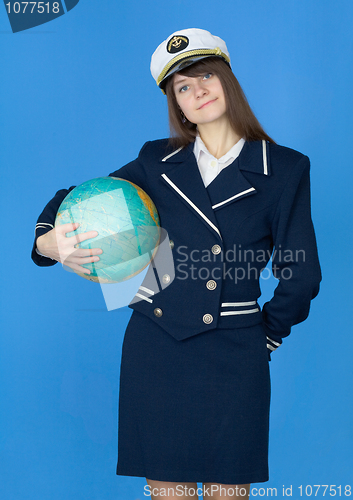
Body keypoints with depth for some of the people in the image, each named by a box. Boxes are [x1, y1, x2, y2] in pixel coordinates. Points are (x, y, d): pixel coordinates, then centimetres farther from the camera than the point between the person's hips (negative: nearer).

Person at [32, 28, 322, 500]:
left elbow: (301, 276, 4)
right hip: (156, 348, 2)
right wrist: (51, 240, -10)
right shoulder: (157, 162, 8)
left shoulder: (285, 169, 1)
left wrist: (267, 335, 10)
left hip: (234, 357, -1)